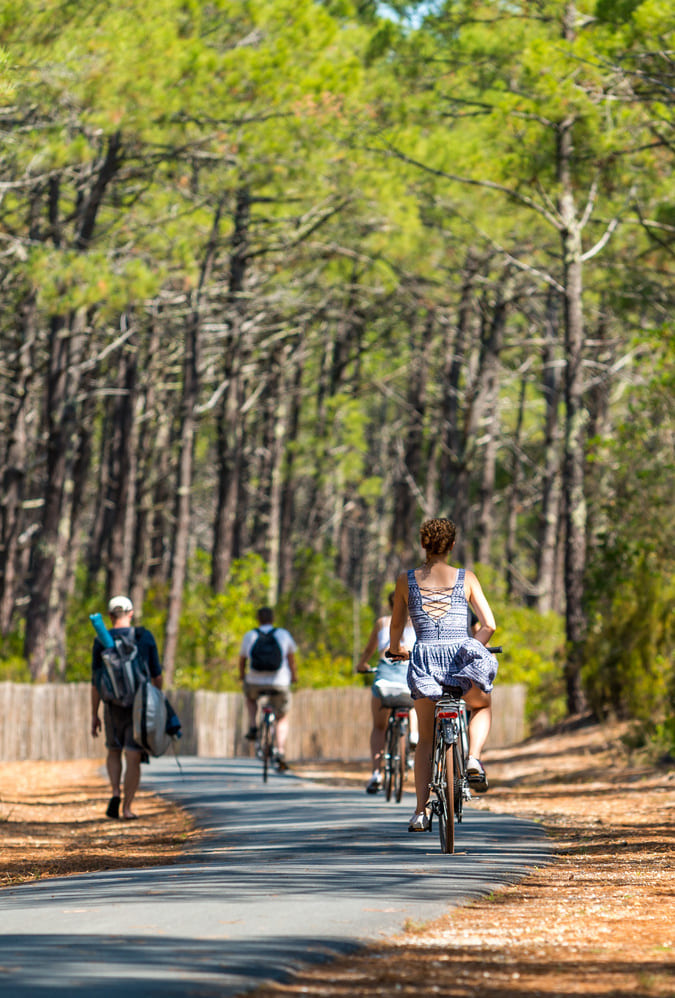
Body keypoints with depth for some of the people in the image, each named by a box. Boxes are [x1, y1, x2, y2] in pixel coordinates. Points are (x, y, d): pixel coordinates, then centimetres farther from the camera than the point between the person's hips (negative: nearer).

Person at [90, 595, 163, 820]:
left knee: (114, 752, 20)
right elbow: (156, 674, 1)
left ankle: (115, 793, -2)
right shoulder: (145, 637, -3)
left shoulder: (101, 642, -3)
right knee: (133, 757, 3)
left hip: (114, 706, 1)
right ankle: (127, 808, -1)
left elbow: (96, 681, -2)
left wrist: (94, 716, 4)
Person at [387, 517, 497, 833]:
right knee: (482, 706, 31)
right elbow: (489, 625, 3)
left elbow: (396, 626, 14)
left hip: (425, 658, 1)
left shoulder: (406, 580, 5)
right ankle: (473, 759, 2)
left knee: (426, 739, 16)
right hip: (462, 658, -1)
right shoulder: (466, 579, 3)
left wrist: (396, 649, 36)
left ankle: (420, 812, 7)